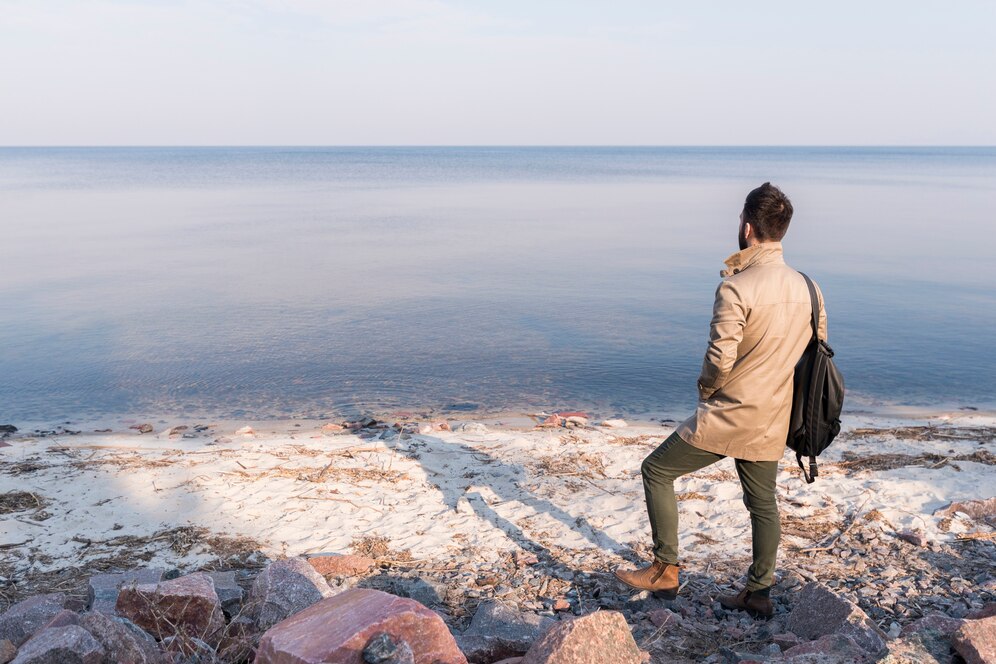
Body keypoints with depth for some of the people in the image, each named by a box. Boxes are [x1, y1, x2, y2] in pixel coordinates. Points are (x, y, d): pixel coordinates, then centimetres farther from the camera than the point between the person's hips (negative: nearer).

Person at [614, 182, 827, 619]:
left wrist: (705, 391, -1)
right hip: (772, 421, 7)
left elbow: (720, 358, -22)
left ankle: (666, 570, 14)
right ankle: (758, 593, 30)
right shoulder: (807, 288, 2)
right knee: (762, 503, 18)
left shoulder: (736, 289, -21)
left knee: (657, 470, 8)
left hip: (728, 417, -7)